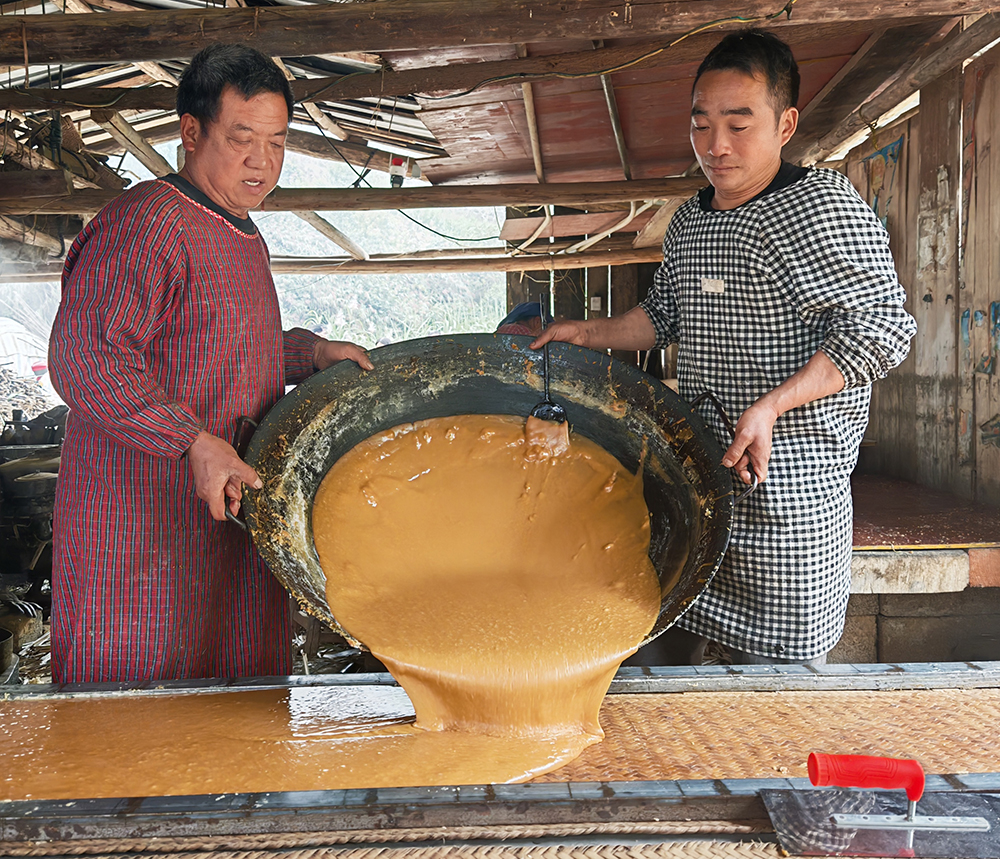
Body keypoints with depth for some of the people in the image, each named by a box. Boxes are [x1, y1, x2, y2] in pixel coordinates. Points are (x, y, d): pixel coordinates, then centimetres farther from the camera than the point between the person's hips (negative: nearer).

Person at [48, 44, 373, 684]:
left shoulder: (245, 239, 18)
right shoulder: (143, 226, -14)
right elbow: (85, 359, -24)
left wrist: (312, 352, 13)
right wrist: (196, 444, -29)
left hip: (234, 516, 9)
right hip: (143, 529, -9)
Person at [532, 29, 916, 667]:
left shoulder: (821, 205, -14)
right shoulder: (689, 221, 12)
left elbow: (883, 327, -20)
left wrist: (772, 405, -28)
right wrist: (589, 334, 12)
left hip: (787, 488, -7)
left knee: (771, 667, 4)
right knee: (659, 646, 17)